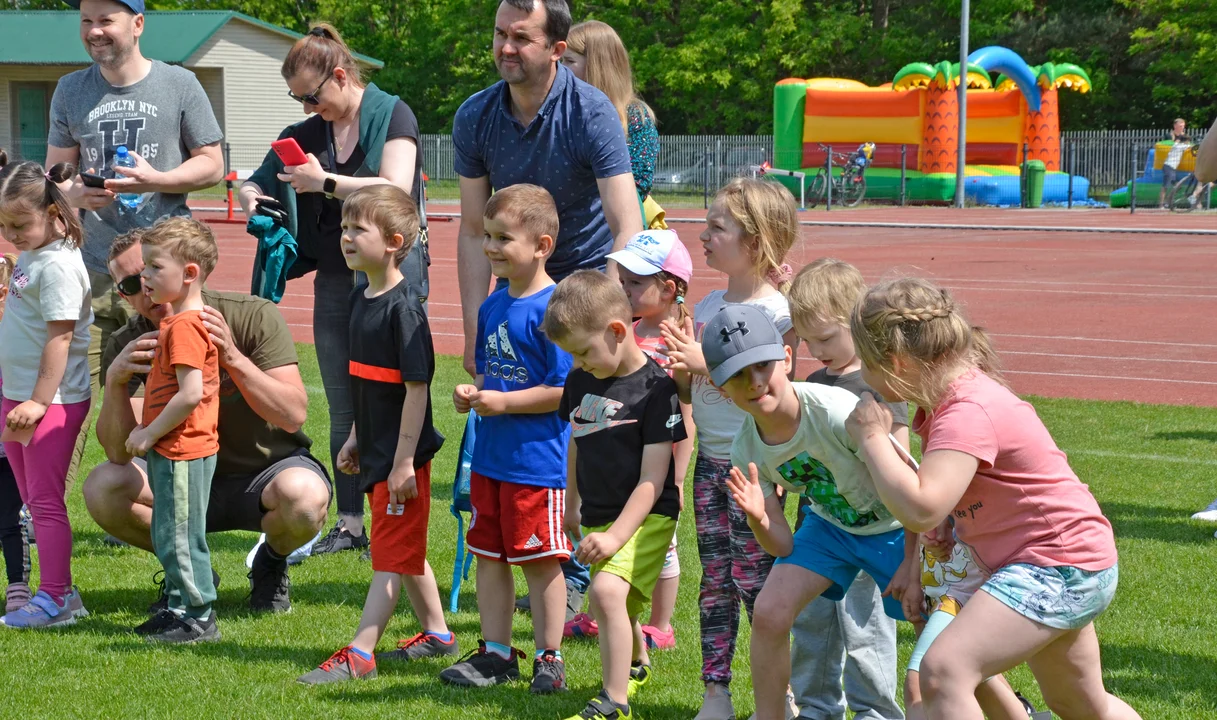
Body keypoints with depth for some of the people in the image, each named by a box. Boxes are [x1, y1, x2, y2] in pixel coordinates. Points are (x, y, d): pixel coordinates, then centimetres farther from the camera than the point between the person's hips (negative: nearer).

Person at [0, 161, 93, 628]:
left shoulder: (58, 265, -18)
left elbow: (60, 337, -21)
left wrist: (40, 401, -23)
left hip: (52, 402, -10)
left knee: (46, 500, -5)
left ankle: (54, 598, 1)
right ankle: (59, 593, 20)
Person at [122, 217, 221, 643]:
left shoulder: (185, 326, -20)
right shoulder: (178, 320, 14)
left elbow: (190, 393, -27)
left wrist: (149, 434, -18)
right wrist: (149, 432, 13)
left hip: (182, 451, -11)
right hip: (170, 449, 11)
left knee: (179, 535, -4)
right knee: (169, 535, 18)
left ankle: (199, 618, 2)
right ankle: (179, 607, 27)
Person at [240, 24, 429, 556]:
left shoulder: (392, 115, -5)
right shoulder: (307, 133, 11)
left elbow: (396, 190, -18)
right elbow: (255, 183, 18)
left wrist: (326, 183, -17)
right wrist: (251, 197, -5)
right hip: (334, 278, 6)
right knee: (342, 409, 8)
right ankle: (349, 524, 13)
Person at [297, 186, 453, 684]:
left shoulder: (403, 307, -19)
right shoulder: (361, 298, 8)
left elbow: (417, 388, -20)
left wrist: (404, 461, -21)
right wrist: (356, 438, 20)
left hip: (402, 454, -9)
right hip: (376, 451, 9)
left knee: (391, 553, -4)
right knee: (406, 551, 18)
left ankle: (359, 655, -4)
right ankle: (437, 634, 31)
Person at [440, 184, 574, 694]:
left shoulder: (552, 309, -16)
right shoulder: (492, 306, 10)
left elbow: (564, 390, -19)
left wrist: (502, 403, -18)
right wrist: (472, 394, 1)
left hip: (538, 460, -8)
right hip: (490, 455, 8)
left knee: (539, 558, 1)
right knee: (488, 553, 13)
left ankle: (549, 658, 11)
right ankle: (495, 652, 24)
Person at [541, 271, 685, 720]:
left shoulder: (655, 387, -18)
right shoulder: (580, 382, 3)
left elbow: (653, 478, -19)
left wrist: (616, 535, -25)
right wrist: (570, 508, 26)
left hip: (646, 516, -7)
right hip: (598, 516, 7)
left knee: (607, 591, -26)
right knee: (618, 606, 20)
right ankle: (637, 664, 50)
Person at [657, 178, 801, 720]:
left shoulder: (777, 312, -12)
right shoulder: (707, 306, 9)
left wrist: (705, 363, -22)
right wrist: (679, 367, -7)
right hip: (709, 458, 7)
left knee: (753, 577, -3)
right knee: (714, 581, 10)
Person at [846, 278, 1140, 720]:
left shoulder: (967, 414, -27)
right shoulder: (946, 395, 5)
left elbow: (920, 510, -38)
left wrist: (871, 438, -25)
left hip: (1058, 566, -11)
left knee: (943, 670, -27)